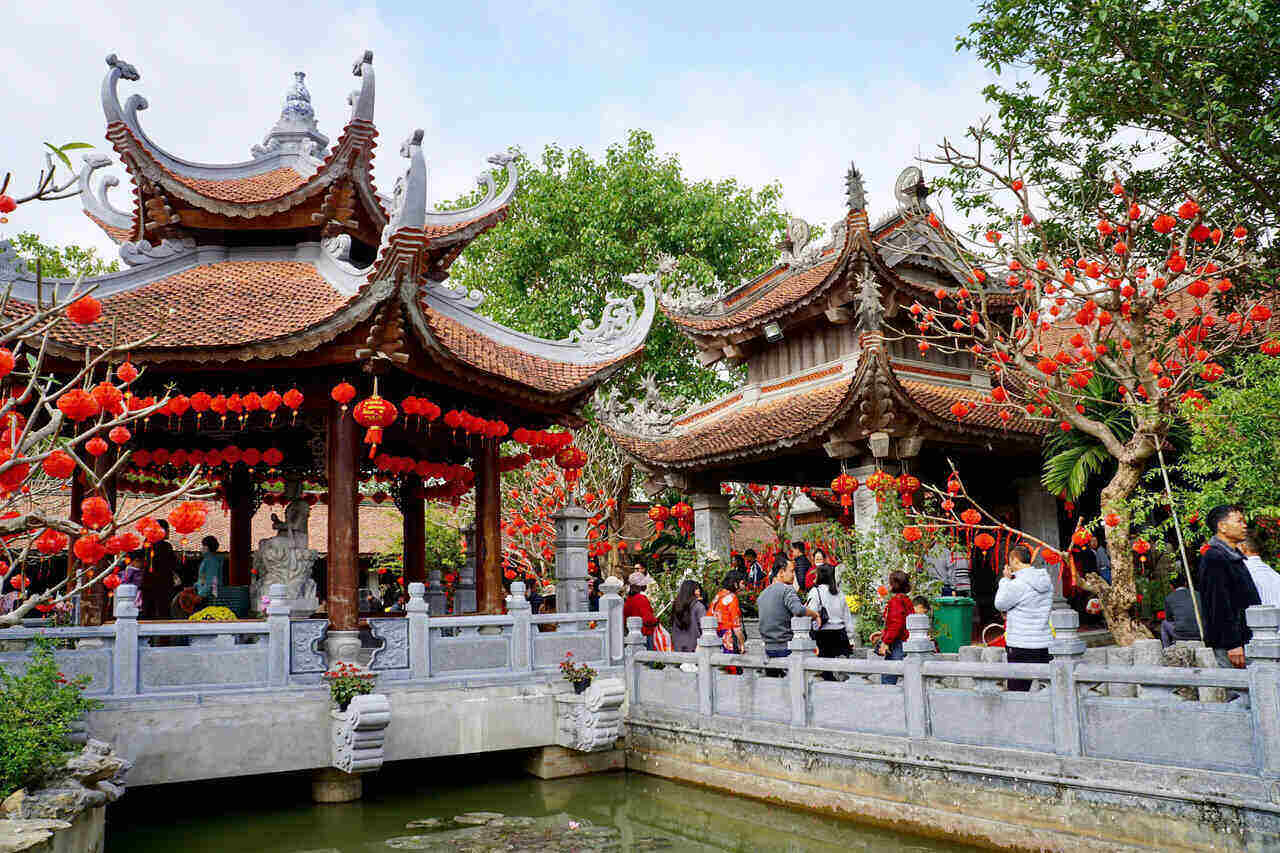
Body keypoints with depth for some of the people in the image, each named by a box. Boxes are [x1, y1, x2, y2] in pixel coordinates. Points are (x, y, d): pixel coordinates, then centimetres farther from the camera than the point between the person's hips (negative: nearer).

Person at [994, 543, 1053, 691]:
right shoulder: (1046, 579, 6)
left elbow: (1000, 604, -4)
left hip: (1022, 647, -7)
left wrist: (1005, 579, 2)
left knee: (1017, 691, -1)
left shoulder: (1017, 584, -18)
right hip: (1043, 645, 7)